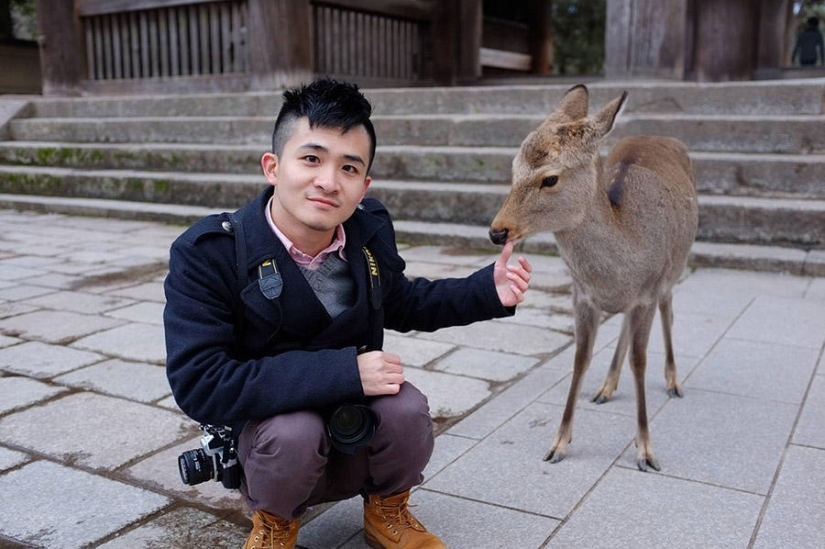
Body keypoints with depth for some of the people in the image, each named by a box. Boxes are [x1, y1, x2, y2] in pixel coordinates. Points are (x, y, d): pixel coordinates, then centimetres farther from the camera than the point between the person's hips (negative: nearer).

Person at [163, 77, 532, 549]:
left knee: (405, 407, -27)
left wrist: (487, 290, -4)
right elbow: (199, 385, -29)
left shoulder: (371, 230, -7)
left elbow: (401, 304, 13)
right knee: (294, 431, -35)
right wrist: (343, 372, -35)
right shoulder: (207, 254, -21)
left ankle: (386, 511, 7)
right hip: (271, 446, -3)